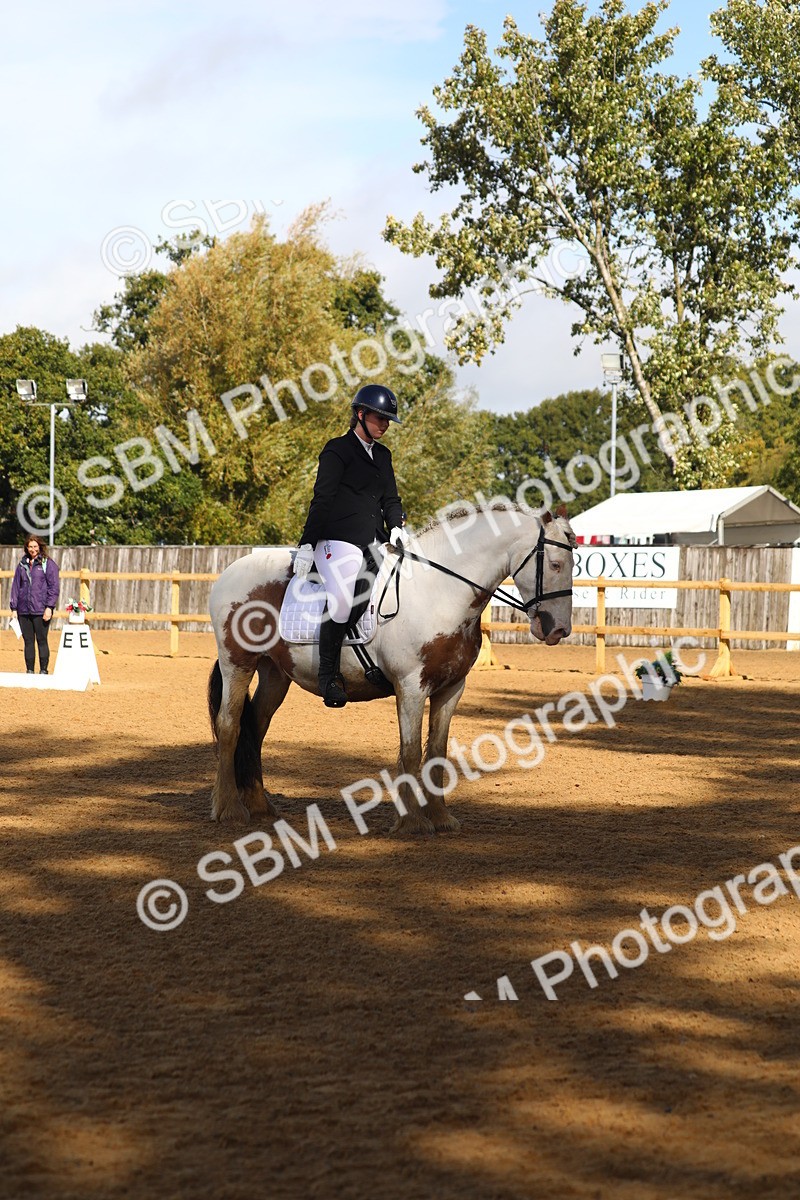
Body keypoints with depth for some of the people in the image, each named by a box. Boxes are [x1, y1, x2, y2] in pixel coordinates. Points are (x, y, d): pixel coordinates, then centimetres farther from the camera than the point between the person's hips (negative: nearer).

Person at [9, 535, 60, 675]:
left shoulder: (48, 564, 0)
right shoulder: (22, 565, 13)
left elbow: (54, 587, -3)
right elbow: (15, 586, 14)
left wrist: (49, 607, -11)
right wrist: (14, 608, 8)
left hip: (41, 610, -4)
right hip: (24, 611, 4)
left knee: (42, 641, -1)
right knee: (28, 641, 7)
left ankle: (43, 671, 4)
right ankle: (29, 671, 13)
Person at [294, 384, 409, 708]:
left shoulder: (383, 455, 21)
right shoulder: (337, 450, 0)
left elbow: (390, 498, 22)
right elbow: (322, 499, -6)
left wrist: (397, 527, 1)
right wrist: (307, 544, -12)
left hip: (375, 543, 8)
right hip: (338, 542, -8)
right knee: (341, 598, -29)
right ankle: (329, 676, -18)